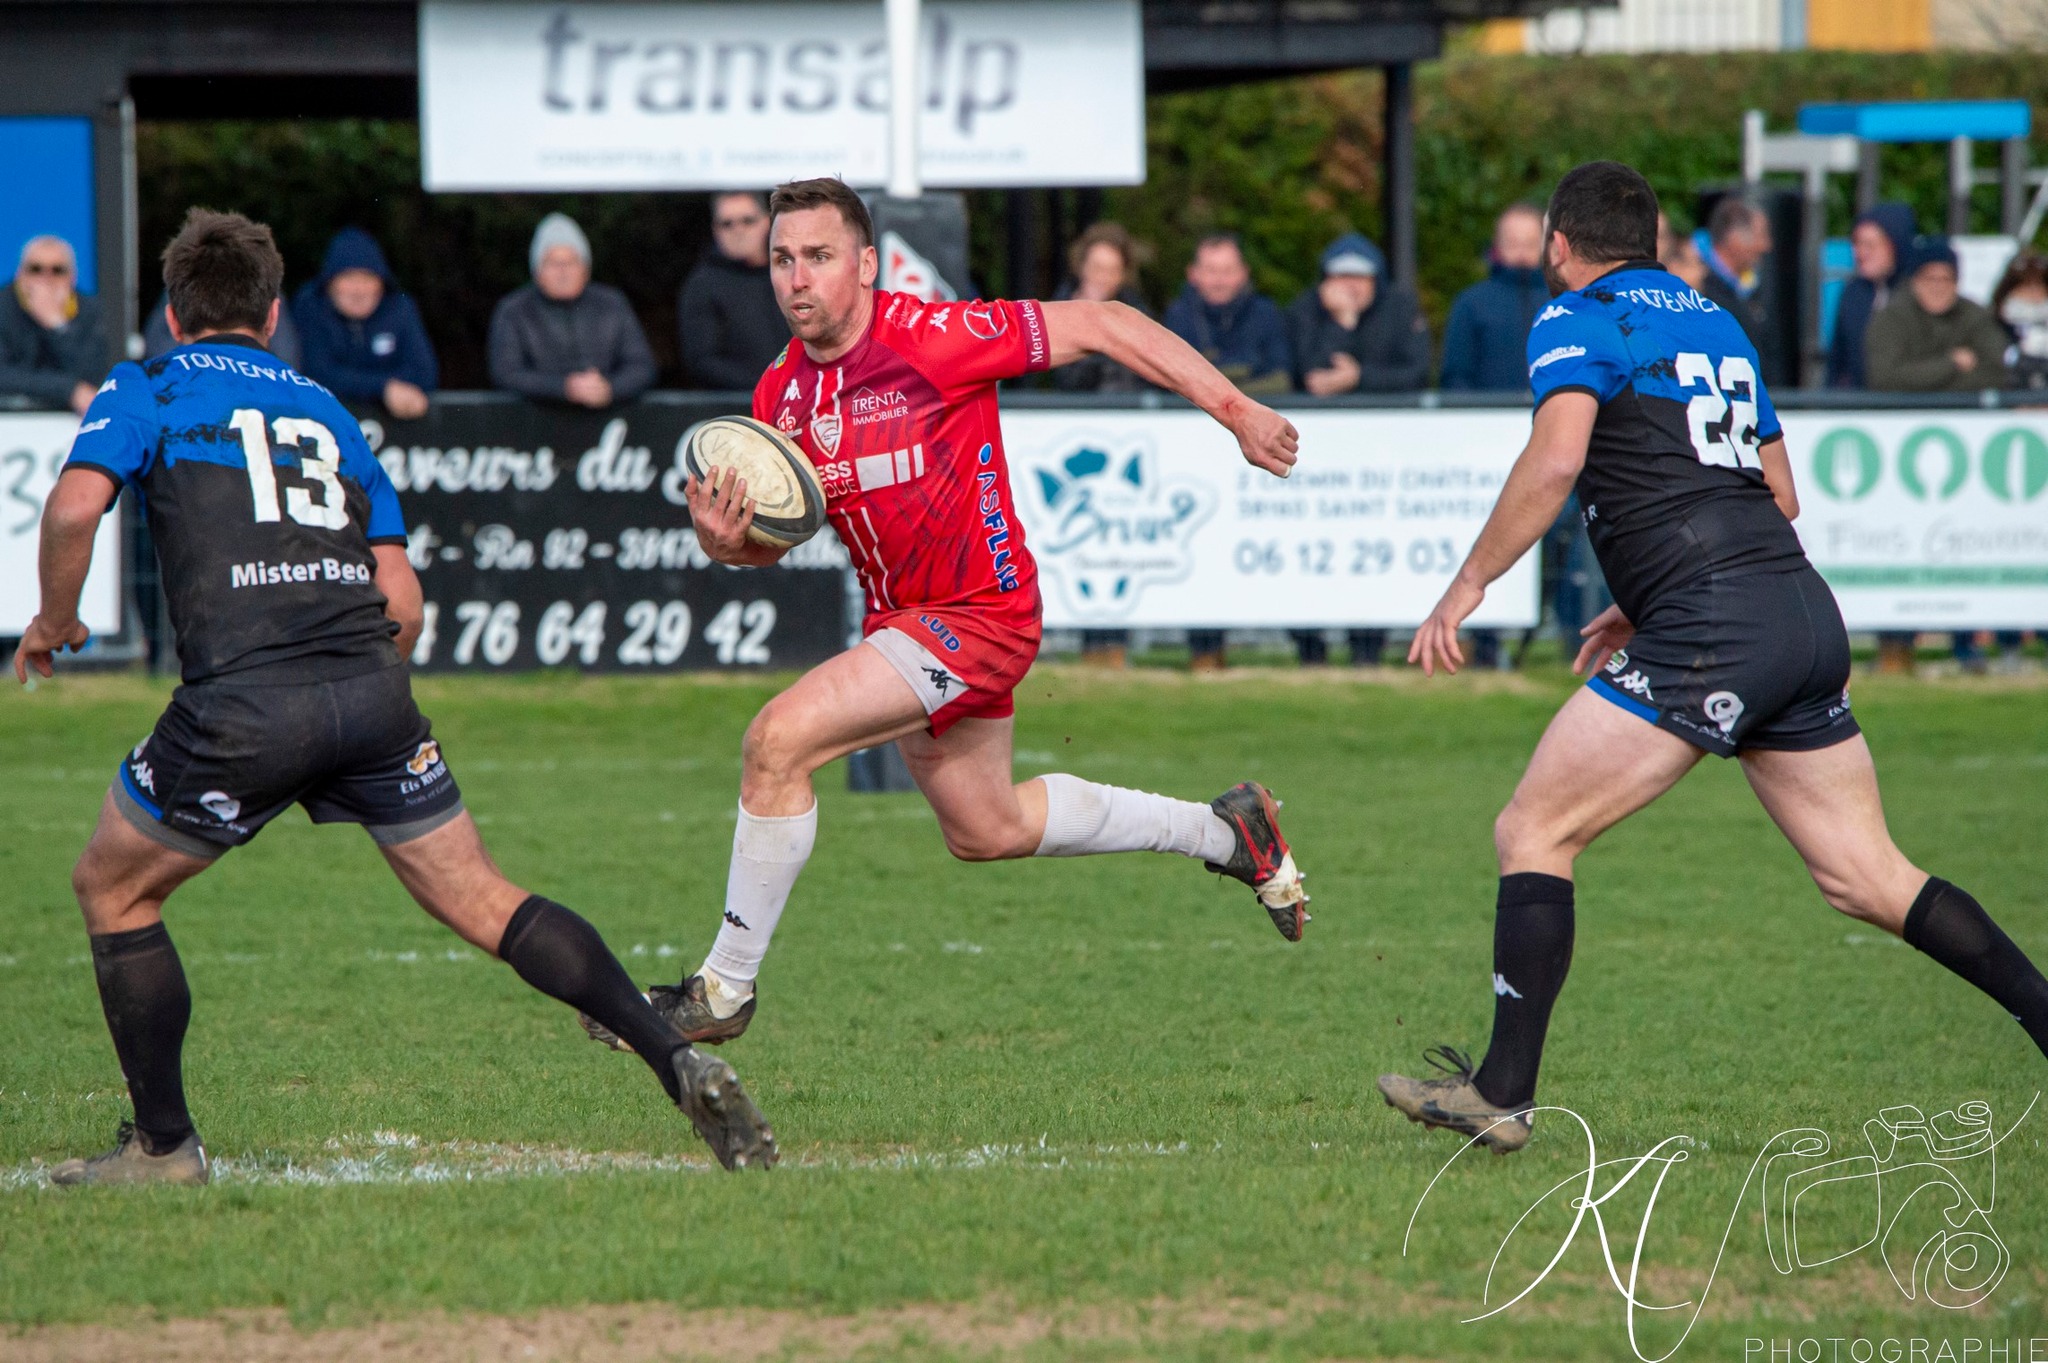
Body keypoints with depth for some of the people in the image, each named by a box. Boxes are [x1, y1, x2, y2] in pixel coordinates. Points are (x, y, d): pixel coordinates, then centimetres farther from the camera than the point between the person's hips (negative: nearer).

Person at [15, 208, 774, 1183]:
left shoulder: (145, 392, 13)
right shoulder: (325, 412, 26)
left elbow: (74, 506, -7)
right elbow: (403, 600, 20)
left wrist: (54, 621, 10)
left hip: (243, 701, -4)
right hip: (371, 694, 4)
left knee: (112, 889, 17)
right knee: (482, 902, 9)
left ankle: (163, 1144, 16)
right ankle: (676, 1061, -4)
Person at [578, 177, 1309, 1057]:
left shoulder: (931, 339, -21)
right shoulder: (781, 393, -1)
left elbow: (1100, 325, -15)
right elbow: (767, 538, 9)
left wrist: (1234, 410, -13)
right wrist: (724, 539, -16)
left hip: (978, 614, -9)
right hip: (901, 620, 9)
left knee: (778, 741, -22)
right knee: (987, 832, 24)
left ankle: (724, 990, -10)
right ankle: (1225, 831, 43)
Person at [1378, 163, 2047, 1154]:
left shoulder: (1578, 321, 1)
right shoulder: (1717, 325, 25)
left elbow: (1557, 458, -16)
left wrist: (1467, 587, -10)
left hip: (1712, 630, -7)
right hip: (1807, 616, 8)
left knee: (1533, 834, -1)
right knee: (1866, 878, 13)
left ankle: (1504, 1095, -6)